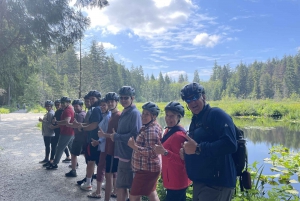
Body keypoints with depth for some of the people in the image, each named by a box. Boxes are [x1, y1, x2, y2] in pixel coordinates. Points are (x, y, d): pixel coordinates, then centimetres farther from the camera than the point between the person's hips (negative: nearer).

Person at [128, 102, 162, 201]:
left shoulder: (151, 131, -23)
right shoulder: (148, 127, 10)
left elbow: (151, 152, -29)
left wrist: (134, 146, -28)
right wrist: (135, 144, 7)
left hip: (146, 169, -11)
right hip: (148, 168, 11)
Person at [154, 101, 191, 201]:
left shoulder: (179, 135, -22)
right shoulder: (168, 130, 7)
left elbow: (182, 160, -23)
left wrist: (165, 152, -34)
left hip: (177, 181, -9)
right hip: (172, 179, 9)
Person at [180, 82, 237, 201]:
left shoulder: (216, 114, -13)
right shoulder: (195, 120, 14)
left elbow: (230, 144, -27)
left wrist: (197, 148, -25)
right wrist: (187, 150, 3)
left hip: (216, 183, -9)